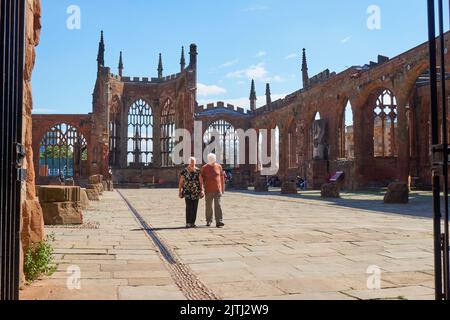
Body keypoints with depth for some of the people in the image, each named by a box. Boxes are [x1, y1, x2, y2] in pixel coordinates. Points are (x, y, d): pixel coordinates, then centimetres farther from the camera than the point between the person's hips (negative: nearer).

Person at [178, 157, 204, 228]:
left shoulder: (198, 171, 3)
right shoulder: (184, 171, -2)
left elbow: (201, 181, 0)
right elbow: (181, 182, 3)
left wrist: (201, 190, -9)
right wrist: (179, 191, 1)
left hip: (196, 192, 3)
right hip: (187, 192, -2)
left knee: (195, 208, 4)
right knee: (189, 207, -11)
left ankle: (193, 223, 14)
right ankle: (188, 223, -6)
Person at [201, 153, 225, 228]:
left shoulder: (219, 167, 4)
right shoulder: (204, 168, 1)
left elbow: (222, 178, 9)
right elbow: (202, 179, 4)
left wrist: (223, 188, 9)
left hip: (218, 190, 0)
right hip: (209, 190, 0)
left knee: (218, 205, -8)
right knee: (208, 206, 9)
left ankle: (219, 222, -11)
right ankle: (209, 221, 24)